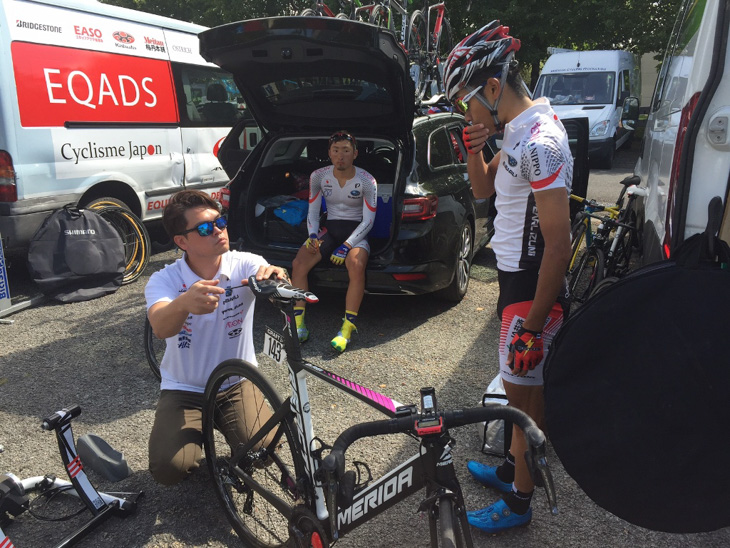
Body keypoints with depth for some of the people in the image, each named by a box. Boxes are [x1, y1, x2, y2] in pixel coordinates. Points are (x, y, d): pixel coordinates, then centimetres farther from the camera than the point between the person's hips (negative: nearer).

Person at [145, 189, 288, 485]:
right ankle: (196, 436, 16)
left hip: (237, 383, 0)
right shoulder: (164, 280, -14)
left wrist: (277, 280, -56)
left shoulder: (246, 265, -13)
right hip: (183, 389, 0)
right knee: (169, 468, -19)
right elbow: (161, 327, -35)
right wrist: (184, 303, -58)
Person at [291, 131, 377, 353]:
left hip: (356, 231, -3)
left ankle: (348, 327, -27)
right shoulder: (318, 176, -1)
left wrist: (347, 245, -21)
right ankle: (298, 324, -15)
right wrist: (313, 235, -13)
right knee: (298, 263, -22)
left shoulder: (367, 181, -10)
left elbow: (368, 220, -10)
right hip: (329, 228, 3)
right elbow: (312, 212, 7)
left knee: (356, 266, -36)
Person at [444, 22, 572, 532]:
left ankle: (518, 501, 24)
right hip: (514, 275, 10)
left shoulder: (541, 144, -24)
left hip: (533, 287, -9)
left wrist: (532, 327, -23)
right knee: (523, 386, 21)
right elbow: (484, 189, 18)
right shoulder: (518, 131, 7)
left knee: (523, 391, 5)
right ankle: (512, 468, 41)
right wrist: (474, 149, -2)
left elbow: (558, 242, -25)